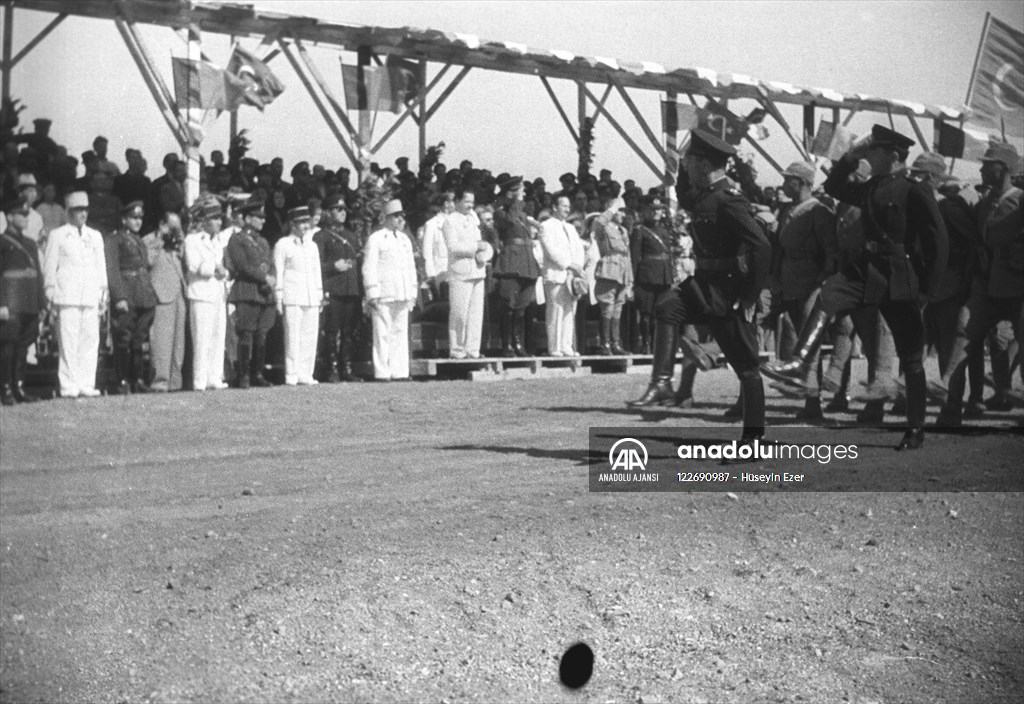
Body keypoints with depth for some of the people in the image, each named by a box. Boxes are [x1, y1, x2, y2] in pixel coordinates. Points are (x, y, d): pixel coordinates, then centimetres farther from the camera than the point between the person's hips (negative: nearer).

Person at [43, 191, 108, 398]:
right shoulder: (57, 236, 7)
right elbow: (50, 266, 5)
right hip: (67, 295, -4)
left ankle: (86, 384, 3)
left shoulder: (95, 236, 18)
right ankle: (68, 386, -5)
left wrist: (103, 291, 13)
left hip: (90, 296, 4)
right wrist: (51, 291, -1)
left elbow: (101, 265, 19)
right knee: (68, 342, -7)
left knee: (90, 340, -1)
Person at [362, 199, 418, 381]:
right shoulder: (375, 239, -1)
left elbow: (411, 267, 23)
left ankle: (398, 371, 8)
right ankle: (382, 372, -4)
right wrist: (372, 295, -11)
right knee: (382, 333, -6)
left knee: (400, 332, 5)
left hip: (402, 296, 6)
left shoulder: (405, 240, 20)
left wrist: (413, 293, 16)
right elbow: (369, 268, -5)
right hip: (383, 295, -6)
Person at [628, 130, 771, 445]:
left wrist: (751, 296, -22)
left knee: (745, 365, 2)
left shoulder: (728, 199, -20)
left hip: (730, 290, -8)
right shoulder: (704, 194, 8)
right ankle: (661, 382, -22)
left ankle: (753, 436, 12)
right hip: (706, 283, 8)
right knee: (666, 306, -20)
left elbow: (761, 246, -26)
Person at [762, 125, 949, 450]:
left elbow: (939, 241, -11)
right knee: (827, 294, -24)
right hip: (868, 270, 6)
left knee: (911, 359, 3)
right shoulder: (871, 189, 9)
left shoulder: (916, 192, -10)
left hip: (901, 280, -6)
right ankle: (799, 363, -34)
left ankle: (915, 430, 13)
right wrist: (850, 158, 6)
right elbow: (833, 187, 21)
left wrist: (928, 287, -10)